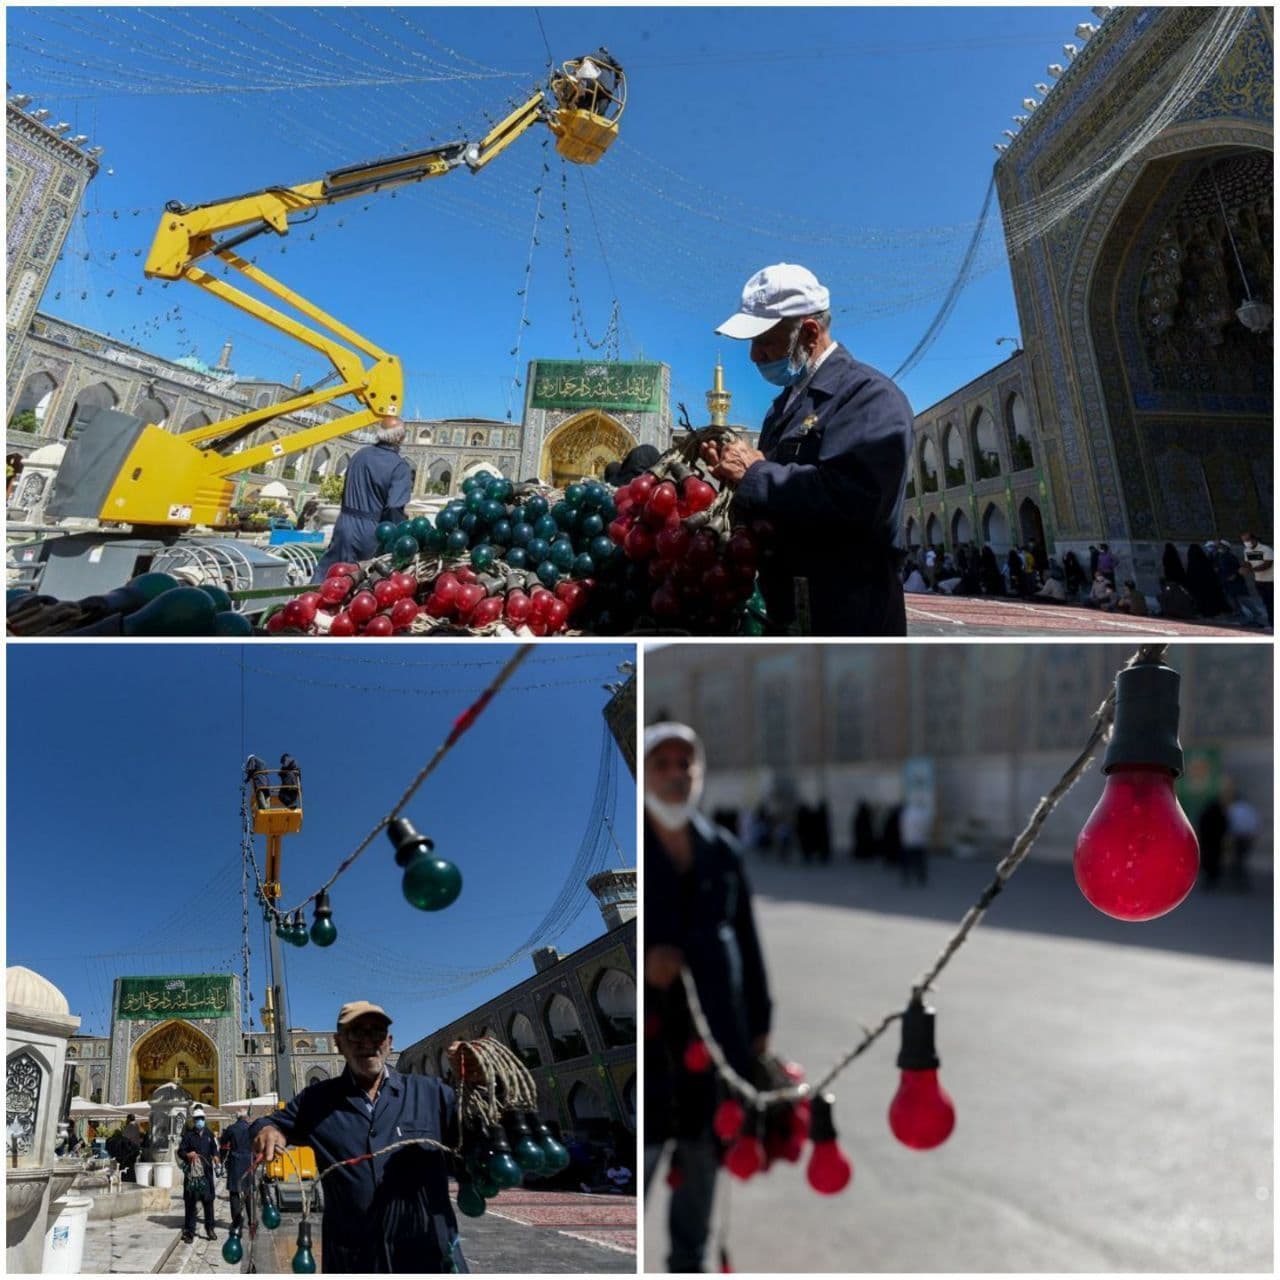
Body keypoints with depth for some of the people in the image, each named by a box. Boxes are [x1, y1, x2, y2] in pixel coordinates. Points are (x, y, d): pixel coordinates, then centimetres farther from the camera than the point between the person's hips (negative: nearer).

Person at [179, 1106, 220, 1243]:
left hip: (206, 1173, 2)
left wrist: (216, 1158, -2)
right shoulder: (188, 1135, 0)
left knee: (208, 1201, 5)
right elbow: (180, 1152, 1)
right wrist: (188, 1155, -19)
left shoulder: (209, 1134, 10)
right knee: (190, 1202, -1)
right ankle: (189, 1231, 8)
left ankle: (210, 1228, 15)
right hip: (192, 1173, -2)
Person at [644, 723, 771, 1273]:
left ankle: (688, 1260, 35)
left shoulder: (721, 851, 7)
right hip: (650, 1027, -4)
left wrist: (758, 1021, 12)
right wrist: (641, 961, -20)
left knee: (703, 1152, 16)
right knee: (639, 1153, -4)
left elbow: (746, 941, 12)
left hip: (716, 1028, 4)